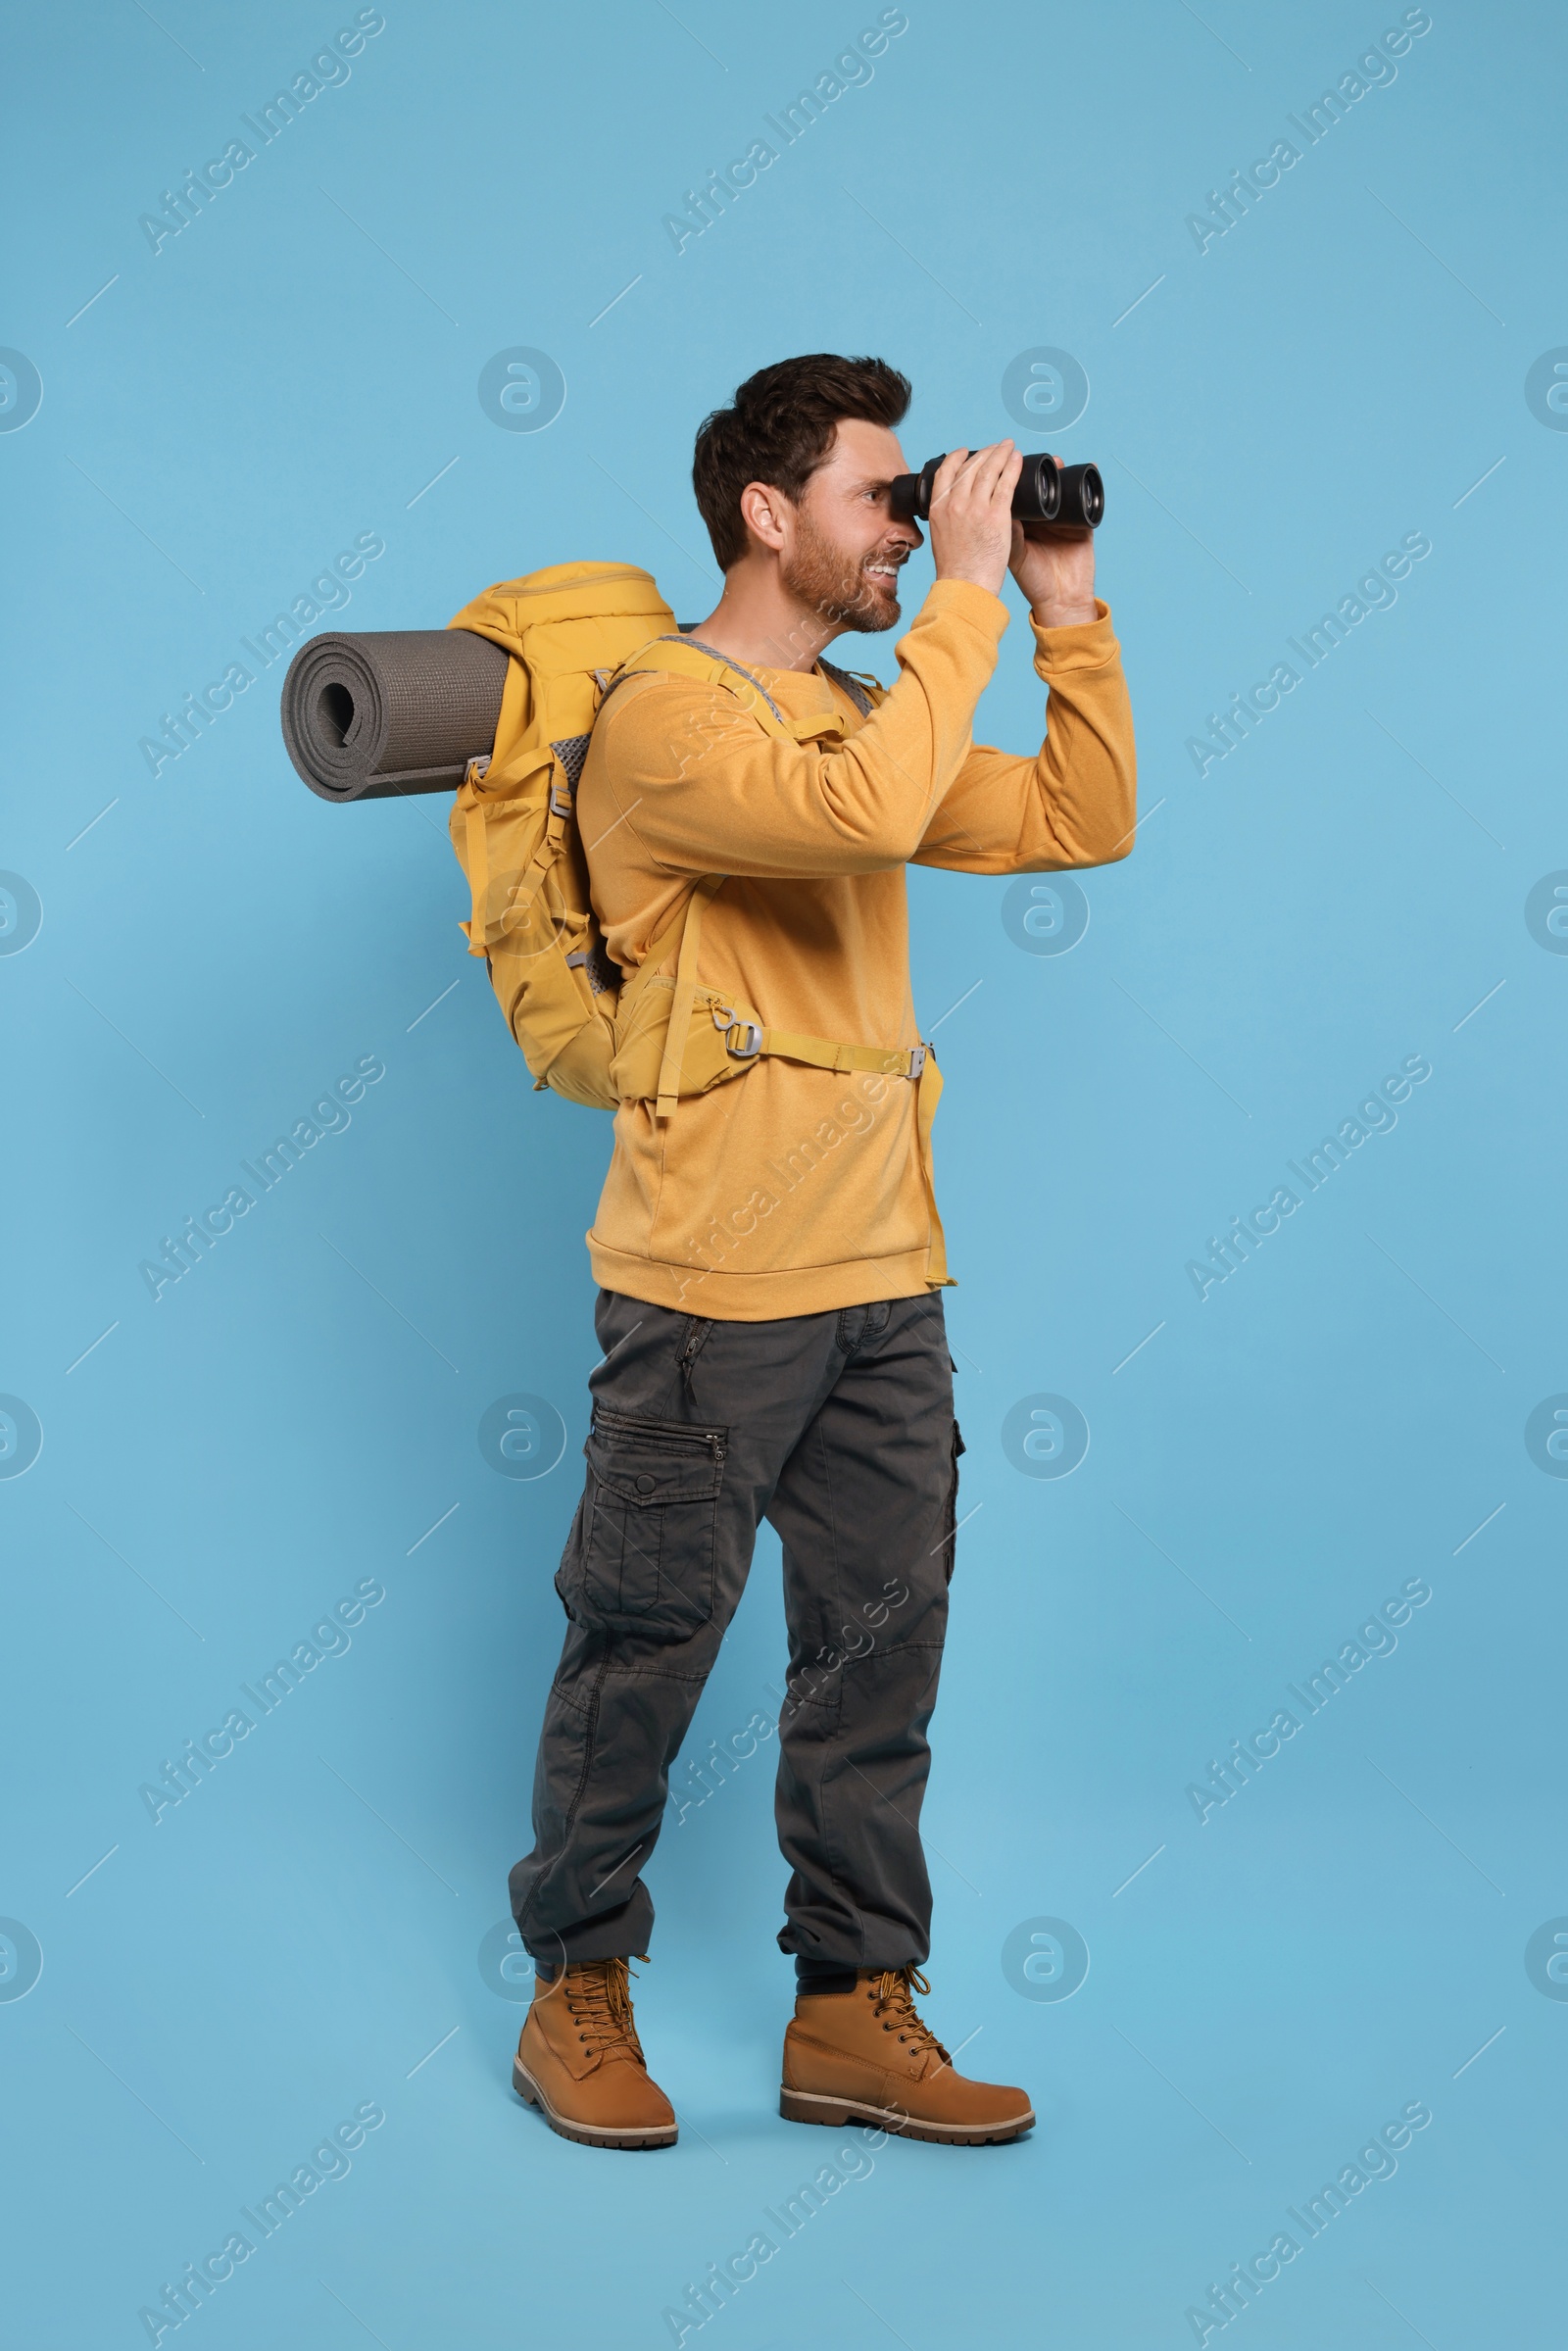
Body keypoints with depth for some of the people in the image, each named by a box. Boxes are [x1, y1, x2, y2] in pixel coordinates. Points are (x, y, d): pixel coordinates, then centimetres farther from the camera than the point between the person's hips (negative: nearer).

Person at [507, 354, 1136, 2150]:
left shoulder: (855, 714, 16)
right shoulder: (661, 719, -11)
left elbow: (1083, 826, 16)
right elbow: (862, 813, -29)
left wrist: (1067, 613, 8)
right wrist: (968, 593, -18)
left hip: (884, 1282, 8)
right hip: (711, 1292, -8)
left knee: (879, 1649, 10)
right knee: (644, 1653, 4)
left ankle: (853, 2013, 22)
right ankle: (576, 1993, 23)